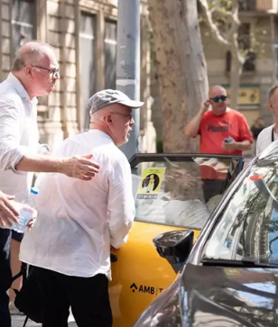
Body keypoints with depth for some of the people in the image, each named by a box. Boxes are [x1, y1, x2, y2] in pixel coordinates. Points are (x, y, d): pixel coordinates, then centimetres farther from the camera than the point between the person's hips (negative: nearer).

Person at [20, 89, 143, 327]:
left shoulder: (64, 146, 10)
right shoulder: (114, 157, -11)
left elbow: (41, 191, 16)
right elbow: (122, 217, -14)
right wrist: (114, 242, 7)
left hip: (40, 252, 7)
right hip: (81, 261, -7)